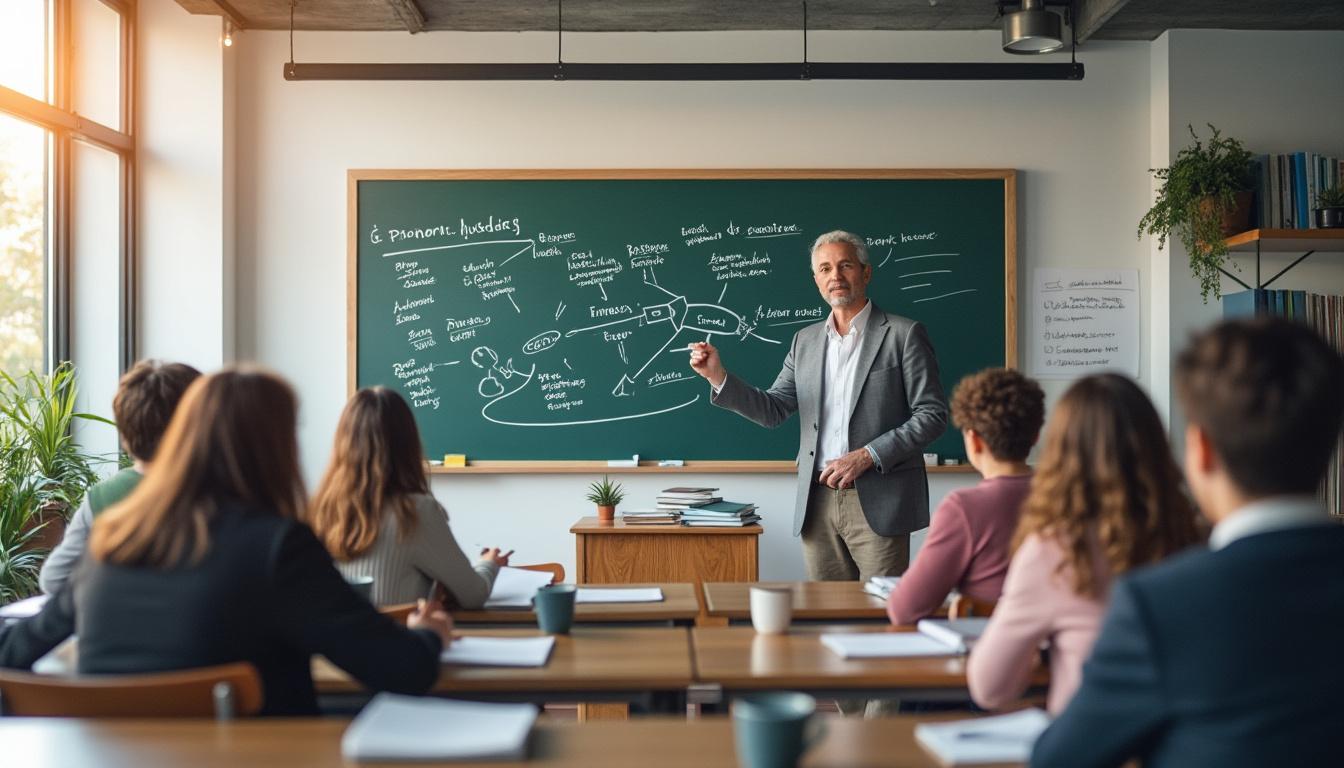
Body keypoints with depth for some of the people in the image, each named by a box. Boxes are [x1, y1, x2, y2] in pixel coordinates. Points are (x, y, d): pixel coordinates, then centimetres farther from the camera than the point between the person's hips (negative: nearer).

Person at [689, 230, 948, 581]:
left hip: (879, 501, -4)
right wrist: (718, 377, -4)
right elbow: (773, 410, 11)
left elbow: (932, 414, -5)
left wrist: (867, 456, -15)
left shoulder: (903, 334, -1)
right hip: (818, 502, 4)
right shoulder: (805, 341, 14)